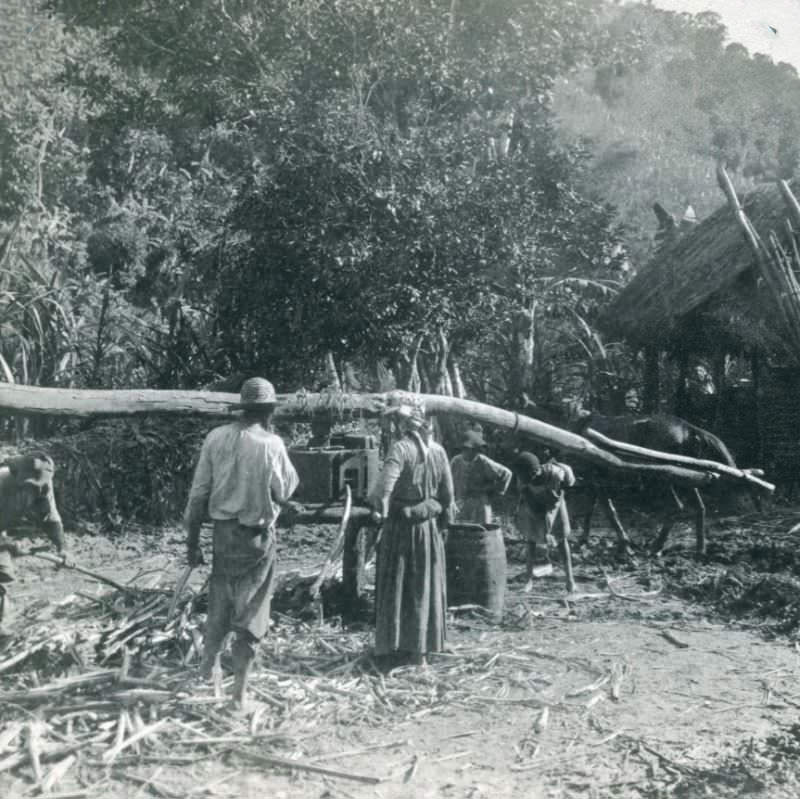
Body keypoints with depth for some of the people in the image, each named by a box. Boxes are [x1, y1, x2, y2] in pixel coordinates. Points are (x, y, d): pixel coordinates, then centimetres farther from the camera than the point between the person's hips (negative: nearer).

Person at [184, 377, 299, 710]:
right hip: (257, 536, -3)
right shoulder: (271, 444, -12)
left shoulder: (216, 437, -2)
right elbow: (284, 492, -6)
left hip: (223, 530, 3)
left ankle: (206, 667, 28)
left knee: (220, 602, 22)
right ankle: (239, 692, 13)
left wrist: (192, 539, 8)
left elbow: (199, 492, 0)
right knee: (250, 611, 7)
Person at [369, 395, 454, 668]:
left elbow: (384, 486, -27)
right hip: (429, 527, 5)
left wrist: (379, 509, -10)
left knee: (395, 589, 7)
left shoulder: (400, 448, -15)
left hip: (400, 526, -5)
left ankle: (393, 650, 13)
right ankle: (420, 651, 21)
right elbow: (448, 494, 6)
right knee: (425, 588, 14)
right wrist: (442, 520, 17)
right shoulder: (438, 450, 3)